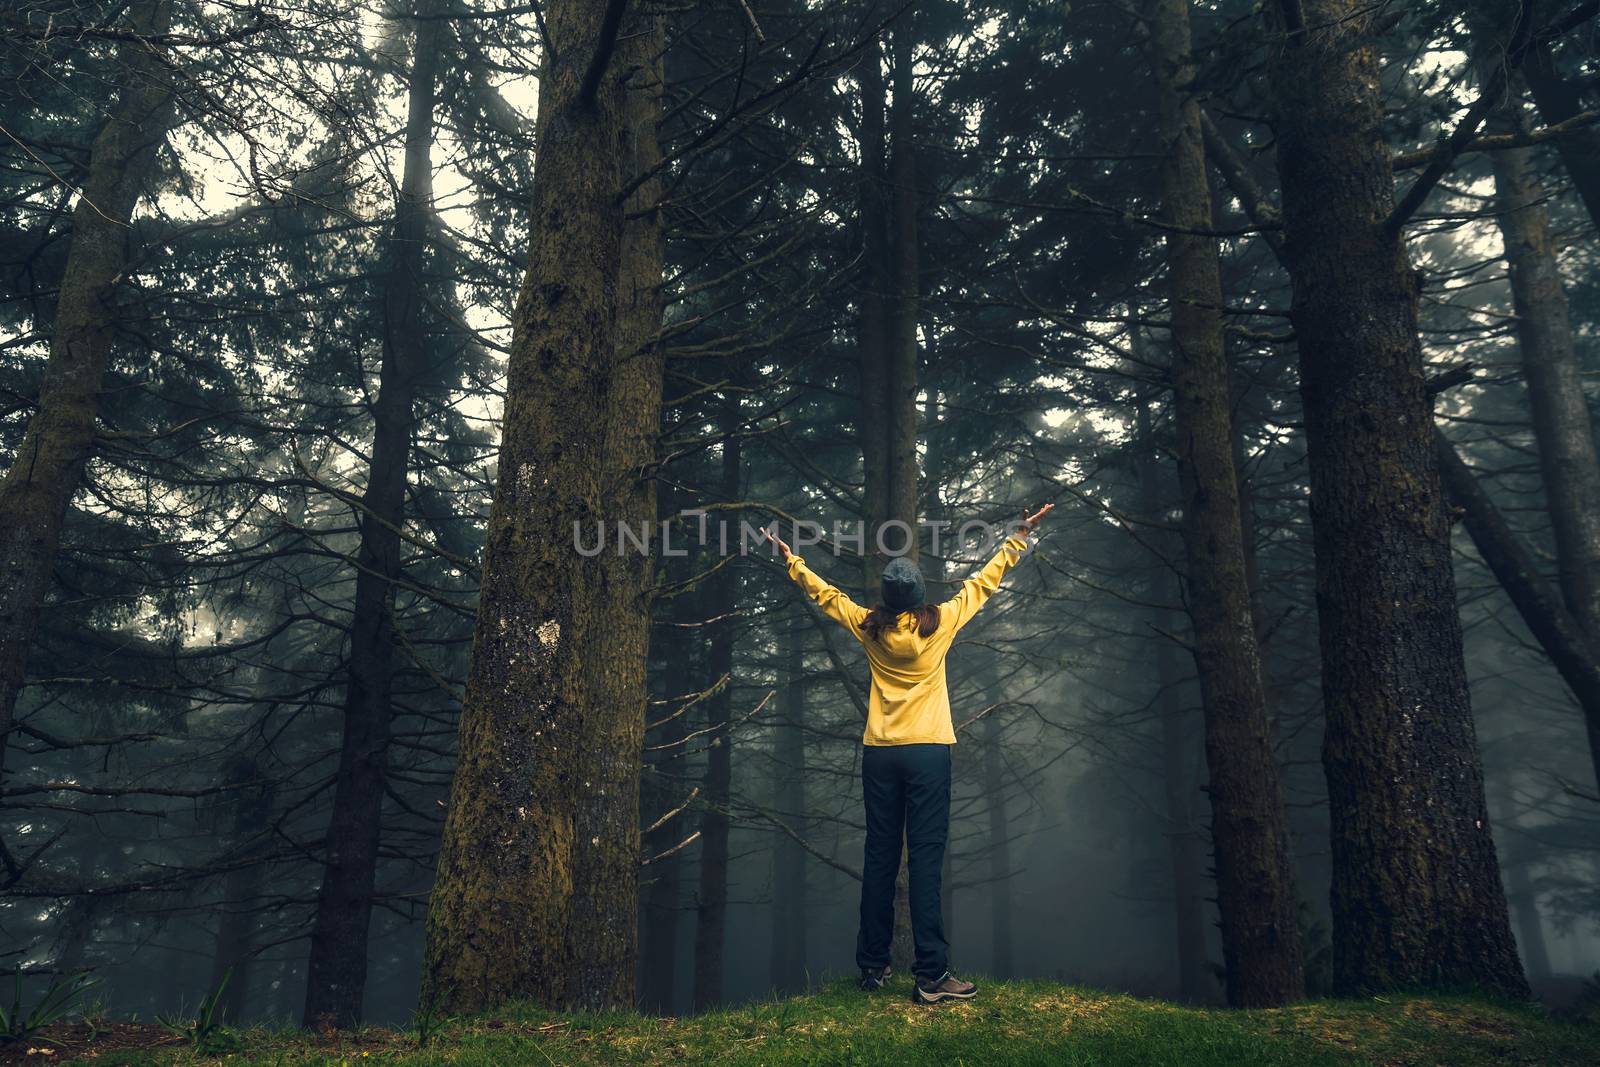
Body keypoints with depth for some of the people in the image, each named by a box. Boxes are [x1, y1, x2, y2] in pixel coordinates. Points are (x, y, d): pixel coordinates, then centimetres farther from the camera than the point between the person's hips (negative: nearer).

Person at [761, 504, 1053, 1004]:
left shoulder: (869, 627, 2)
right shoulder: (939, 623, -4)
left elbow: (823, 593, 16)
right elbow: (984, 581, 8)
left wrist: (791, 559, 31)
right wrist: (1019, 536, 19)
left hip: (878, 753, 3)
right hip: (928, 751, -3)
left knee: (880, 857, 9)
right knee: (925, 858, -5)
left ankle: (873, 965, 17)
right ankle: (932, 975, -6)